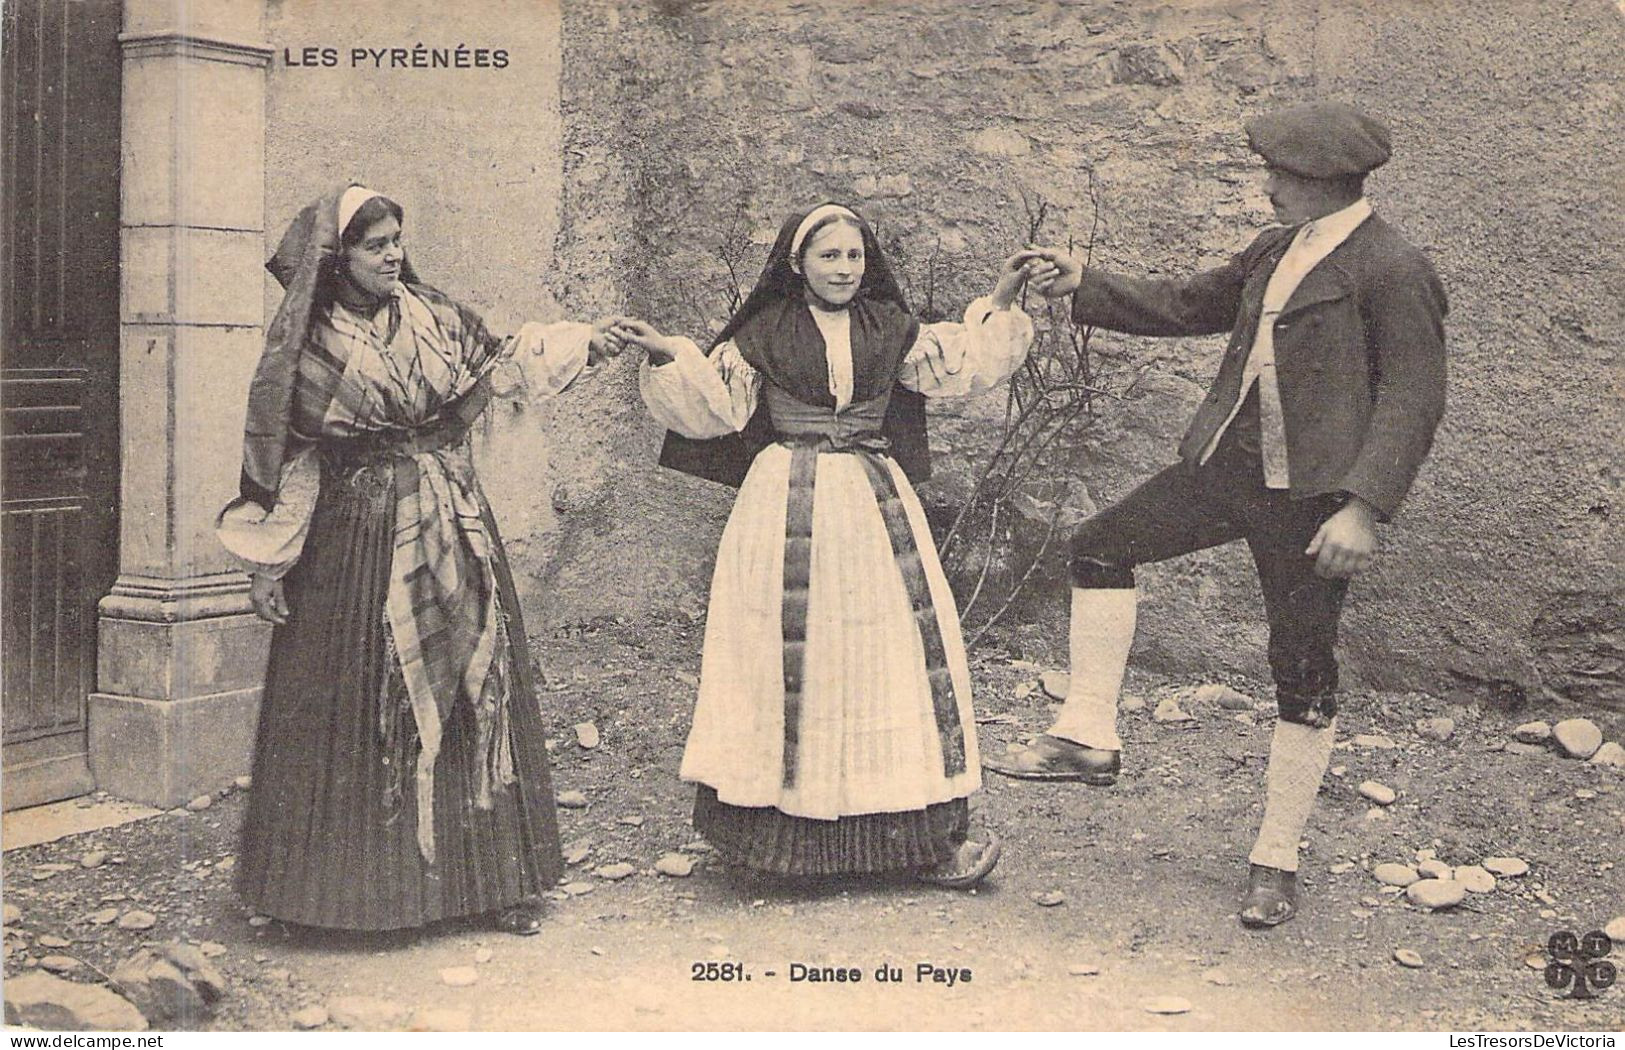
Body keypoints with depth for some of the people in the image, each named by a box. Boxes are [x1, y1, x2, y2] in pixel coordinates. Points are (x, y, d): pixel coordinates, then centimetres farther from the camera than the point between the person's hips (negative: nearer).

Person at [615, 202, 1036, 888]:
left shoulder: (889, 329, 9)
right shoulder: (765, 334, 2)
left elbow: (960, 367, 16)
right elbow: (715, 405, 1)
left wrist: (998, 307, 10)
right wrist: (668, 357, -10)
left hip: (873, 502, 3)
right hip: (789, 507, -2)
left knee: (891, 646, 0)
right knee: (789, 651, -3)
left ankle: (928, 837, 4)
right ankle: (777, 824, 5)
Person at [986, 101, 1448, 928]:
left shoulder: (1393, 272, -12)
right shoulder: (1275, 251, 12)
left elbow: (1413, 401, -16)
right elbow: (1191, 306, 23)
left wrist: (1363, 507, -25)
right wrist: (1086, 288, 17)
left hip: (1312, 491, -8)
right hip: (1229, 464, 8)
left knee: (1303, 672, 2)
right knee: (1101, 547, 1)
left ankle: (1276, 861, 15)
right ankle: (1089, 737, 8)